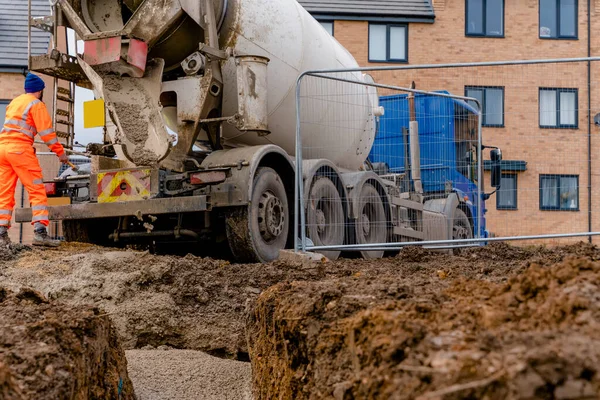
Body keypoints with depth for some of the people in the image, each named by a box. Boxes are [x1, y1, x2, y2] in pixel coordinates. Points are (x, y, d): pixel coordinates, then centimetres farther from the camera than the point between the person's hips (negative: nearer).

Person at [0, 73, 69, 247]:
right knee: (37, 190, -6)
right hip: (20, 149, -7)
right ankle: (40, 232, -16)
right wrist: (60, 152, -1)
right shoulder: (36, 104, -1)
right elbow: (46, 131, -7)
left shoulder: (14, 102, 22)